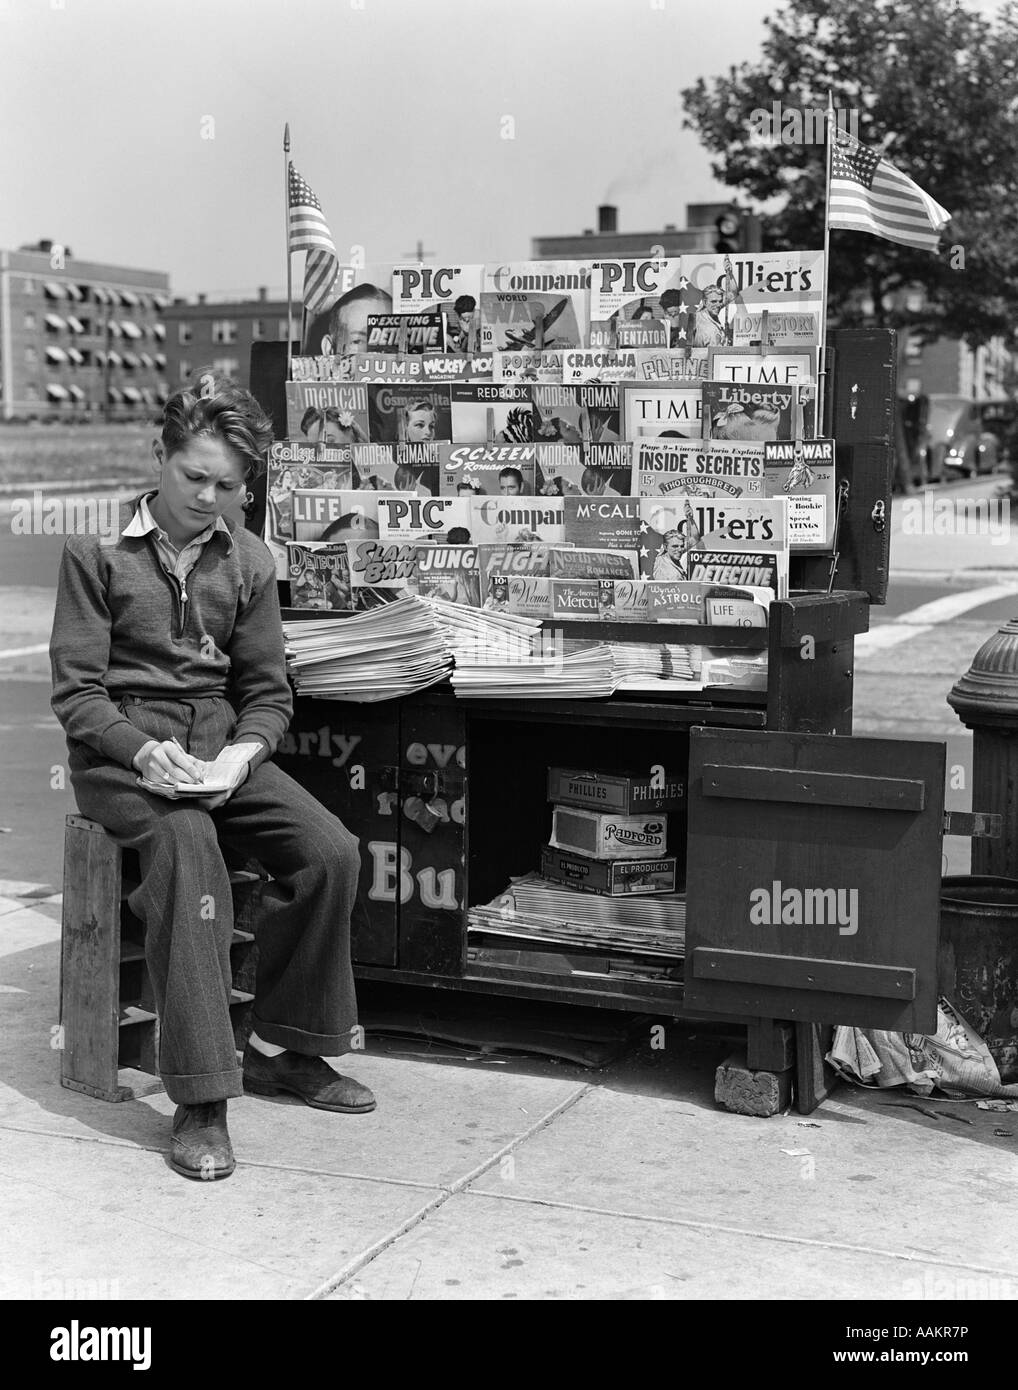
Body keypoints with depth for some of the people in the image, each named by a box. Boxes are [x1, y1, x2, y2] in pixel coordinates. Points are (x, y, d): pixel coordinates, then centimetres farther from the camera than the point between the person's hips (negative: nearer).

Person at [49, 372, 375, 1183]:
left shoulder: (248, 561, 9)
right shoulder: (97, 554, -2)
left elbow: (268, 692, 8)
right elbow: (76, 690, -6)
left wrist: (244, 750, -14)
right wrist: (143, 751, -24)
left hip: (221, 744, 5)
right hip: (123, 750, -4)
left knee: (331, 851, -19)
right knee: (190, 850, -35)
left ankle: (281, 1051, 0)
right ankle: (201, 1102, -34)